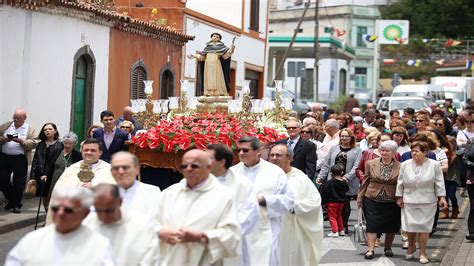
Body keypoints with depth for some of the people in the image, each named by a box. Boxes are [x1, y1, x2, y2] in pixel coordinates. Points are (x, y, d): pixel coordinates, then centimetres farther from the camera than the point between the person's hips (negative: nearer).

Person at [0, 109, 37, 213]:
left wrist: (21, 141, -20)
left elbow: (33, 143, -8)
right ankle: (11, 200, 25)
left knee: (18, 183, 1)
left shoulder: (30, 129, 2)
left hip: (20, 159, -3)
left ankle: (16, 204, 14)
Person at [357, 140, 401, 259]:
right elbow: (365, 181, 6)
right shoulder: (371, 164, 2)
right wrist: (360, 198, 5)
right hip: (372, 200, 0)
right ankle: (370, 249, -1)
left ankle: (388, 248, 27)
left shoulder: (400, 167, -3)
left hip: (392, 202, 0)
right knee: (372, 224, -4)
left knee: (391, 226, 9)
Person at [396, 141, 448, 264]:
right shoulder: (405, 165, 2)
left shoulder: (434, 165, -2)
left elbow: (439, 183, 0)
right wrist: (399, 197, 5)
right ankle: (411, 247, 28)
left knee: (424, 226, 0)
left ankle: (422, 253, 12)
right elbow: (400, 182, 7)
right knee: (409, 225, 0)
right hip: (409, 201, 1)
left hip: (427, 202, -1)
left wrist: (441, 198, -4)